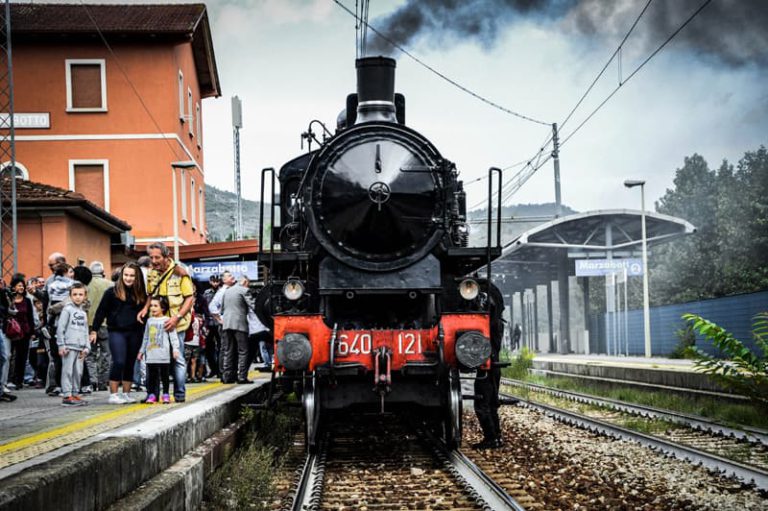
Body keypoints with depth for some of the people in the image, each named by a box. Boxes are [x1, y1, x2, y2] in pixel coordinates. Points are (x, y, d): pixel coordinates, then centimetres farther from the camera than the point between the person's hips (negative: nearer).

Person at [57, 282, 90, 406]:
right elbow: (60, 328, -6)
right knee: (68, 371, -7)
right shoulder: (67, 310, -2)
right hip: (69, 346, -7)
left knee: (78, 372, 8)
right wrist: (61, 346, -11)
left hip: (80, 347, 7)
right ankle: (67, 395, -7)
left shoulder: (83, 313, 18)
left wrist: (86, 347, 10)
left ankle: (75, 394, 15)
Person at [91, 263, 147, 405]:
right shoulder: (112, 292, -2)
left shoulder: (141, 294, 8)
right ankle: (113, 394, -5)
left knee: (130, 364, 8)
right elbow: (101, 312, 0)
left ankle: (126, 394, 16)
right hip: (116, 332, -4)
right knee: (119, 362, -12)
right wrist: (94, 330, -3)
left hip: (134, 333, 4)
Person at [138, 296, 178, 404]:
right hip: (151, 355, 4)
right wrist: (142, 351, 22)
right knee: (151, 375, 3)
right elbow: (146, 337, 21)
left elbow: (172, 336, -4)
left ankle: (166, 394, 8)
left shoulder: (167, 320, -1)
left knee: (164, 375, 1)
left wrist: (175, 349, -12)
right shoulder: (149, 321, 13)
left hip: (163, 354, -4)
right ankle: (152, 394, 9)